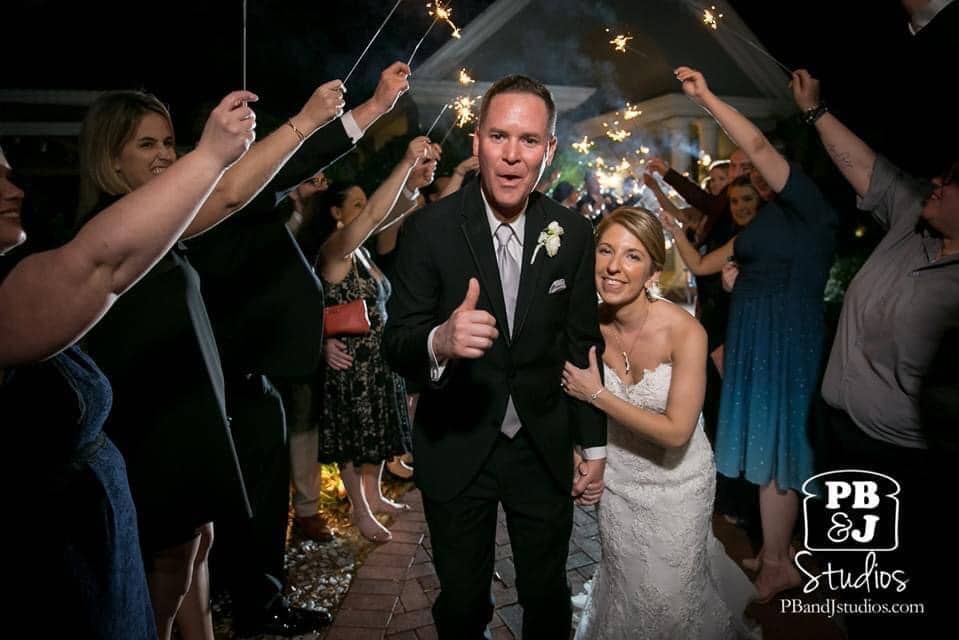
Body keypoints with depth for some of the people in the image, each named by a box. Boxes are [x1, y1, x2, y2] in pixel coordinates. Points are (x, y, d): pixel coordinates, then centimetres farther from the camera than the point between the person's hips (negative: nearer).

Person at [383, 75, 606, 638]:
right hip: (456, 450, -1)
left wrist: (595, 446, 5)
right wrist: (439, 341, -37)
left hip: (544, 448, 2)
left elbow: (583, 345, 1)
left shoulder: (572, 233, -7)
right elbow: (397, 342, -14)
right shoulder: (431, 229, -14)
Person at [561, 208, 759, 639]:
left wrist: (597, 395, -25)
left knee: (671, 597, 13)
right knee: (625, 589, 21)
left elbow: (677, 431, -27)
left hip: (677, 481, -3)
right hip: (618, 478, 3)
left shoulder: (685, 332, -26)